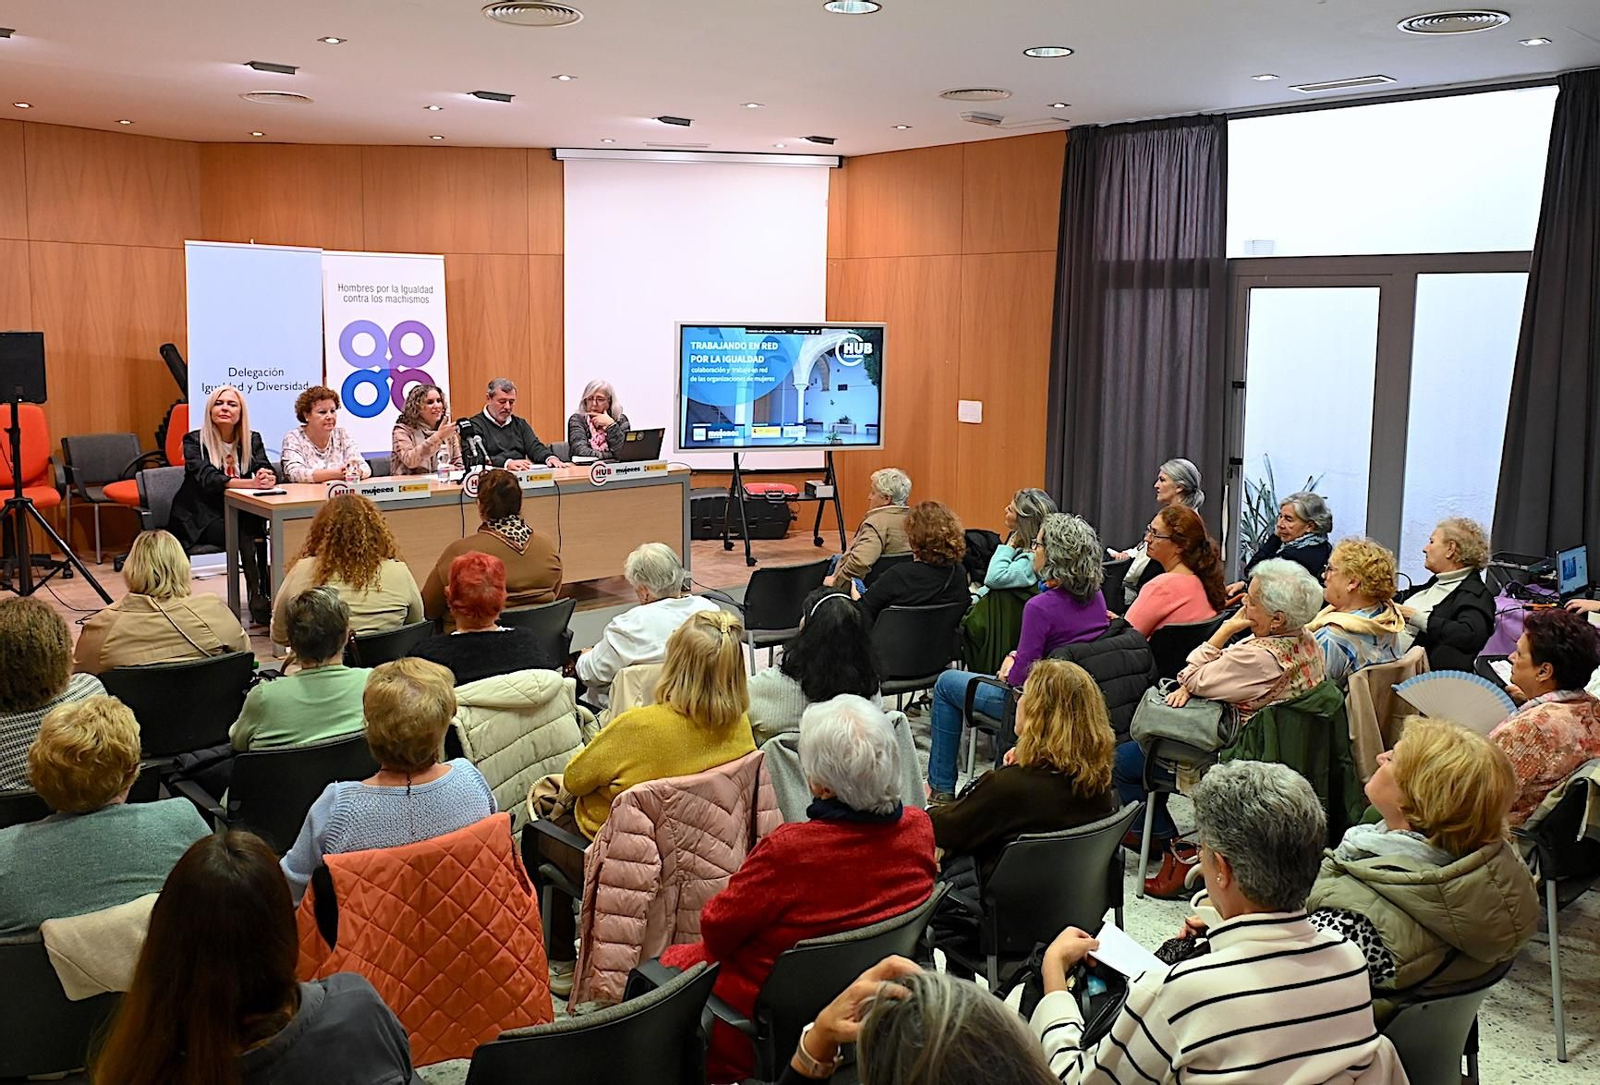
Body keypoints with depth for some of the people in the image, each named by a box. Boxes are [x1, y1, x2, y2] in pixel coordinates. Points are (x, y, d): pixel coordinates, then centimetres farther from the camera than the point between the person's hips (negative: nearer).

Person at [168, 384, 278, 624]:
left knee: (264, 529, -31)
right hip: (200, 520, -4)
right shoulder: (194, 441, -6)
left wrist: (268, 478, -37)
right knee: (246, 535, -33)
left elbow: (267, 471, -9)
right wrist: (252, 483, -40)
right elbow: (207, 479, -24)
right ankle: (258, 602, -32)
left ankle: (269, 594, -28)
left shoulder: (252, 440, 6)